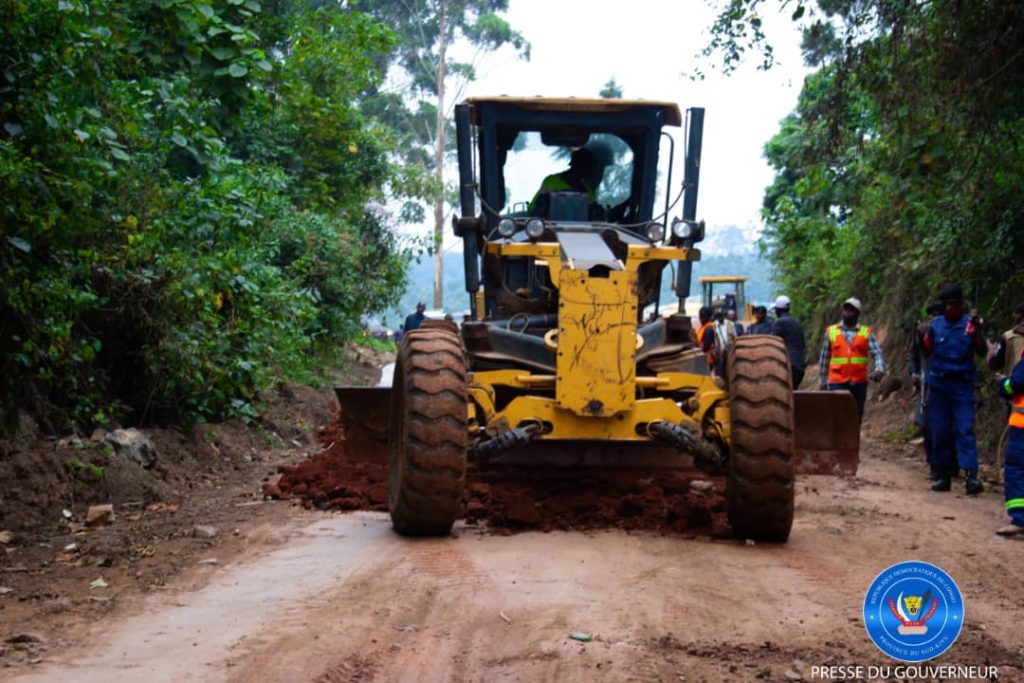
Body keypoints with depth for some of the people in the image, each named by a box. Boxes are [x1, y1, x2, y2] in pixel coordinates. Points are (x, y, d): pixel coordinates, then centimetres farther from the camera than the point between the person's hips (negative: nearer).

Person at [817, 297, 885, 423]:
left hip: (859, 383, 1)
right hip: (837, 383, -1)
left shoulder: (867, 333, 5)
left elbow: (877, 353, -4)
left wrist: (879, 370, -24)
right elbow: (824, 357, 13)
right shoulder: (831, 331, 6)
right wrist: (822, 380, 14)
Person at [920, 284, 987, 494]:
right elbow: (927, 353, 11)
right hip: (939, 384, 3)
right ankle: (943, 475, 12)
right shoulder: (935, 324, 6)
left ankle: (971, 475, -18)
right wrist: (923, 337, -8)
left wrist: (977, 329, -18)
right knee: (940, 431, 5)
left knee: (965, 429, -11)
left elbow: (982, 351, -6)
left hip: (962, 384, -3)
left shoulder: (970, 323, 0)